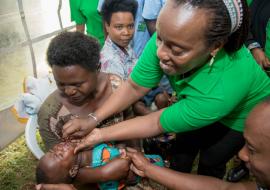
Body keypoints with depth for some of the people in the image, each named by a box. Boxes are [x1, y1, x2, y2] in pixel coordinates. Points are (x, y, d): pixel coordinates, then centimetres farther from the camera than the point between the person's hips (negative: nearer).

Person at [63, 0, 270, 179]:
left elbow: (157, 123, -34)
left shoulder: (223, 89, -47)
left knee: (211, 161, 12)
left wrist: (101, 134, -26)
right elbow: (134, 87, -21)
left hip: (239, 118, -3)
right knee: (184, 145, 16)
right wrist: (93, 119, -28)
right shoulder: (169, 38, -34)